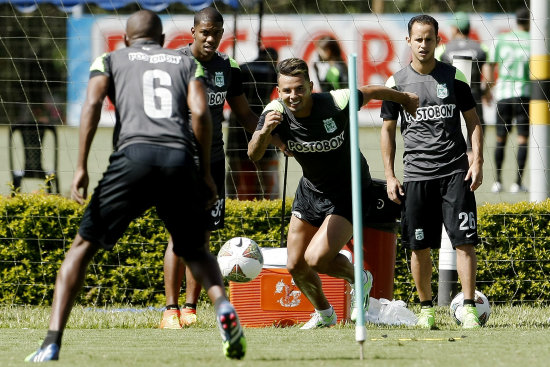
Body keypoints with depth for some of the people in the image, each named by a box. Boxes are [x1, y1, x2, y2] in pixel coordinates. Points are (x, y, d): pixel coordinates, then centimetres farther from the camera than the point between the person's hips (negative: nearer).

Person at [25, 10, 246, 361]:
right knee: (195, 251, 21)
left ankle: (53, 341, -4)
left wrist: (81, 167, -2)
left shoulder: (110, 60, 21)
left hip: (134, 153, -2)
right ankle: (223, 306, -11)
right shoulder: (186, 63, 25)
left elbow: (93, 104, 3)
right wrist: (206, 172, 13)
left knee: (84, 245, 8)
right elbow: (201, 112, 9)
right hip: (180, 159, 2)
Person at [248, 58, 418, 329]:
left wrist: (405, 99, 11)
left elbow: (370, 92, -8)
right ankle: (324, 314, 38)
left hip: (349, 193, -5)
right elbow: (253, 155, -32)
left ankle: (360, 280, 13)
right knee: (295, 266, 9)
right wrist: (264, 132, -54)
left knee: (316, 259, -19)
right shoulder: (276, 112, -20)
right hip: (310, 190, 5)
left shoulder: (336, 103, -28)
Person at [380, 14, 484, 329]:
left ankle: (470, 308, -7)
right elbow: (388, 130, 11)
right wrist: (390, 176, 5)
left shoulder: (454, 77, 4)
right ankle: (426, 308, 16)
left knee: (464, 241, -9)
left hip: (456, 172, -1)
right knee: (420, 247, 2)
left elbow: (473, 121, 10)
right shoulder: (397, 83, 5)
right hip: (416, 175, 1)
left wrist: (478, 162, -1)